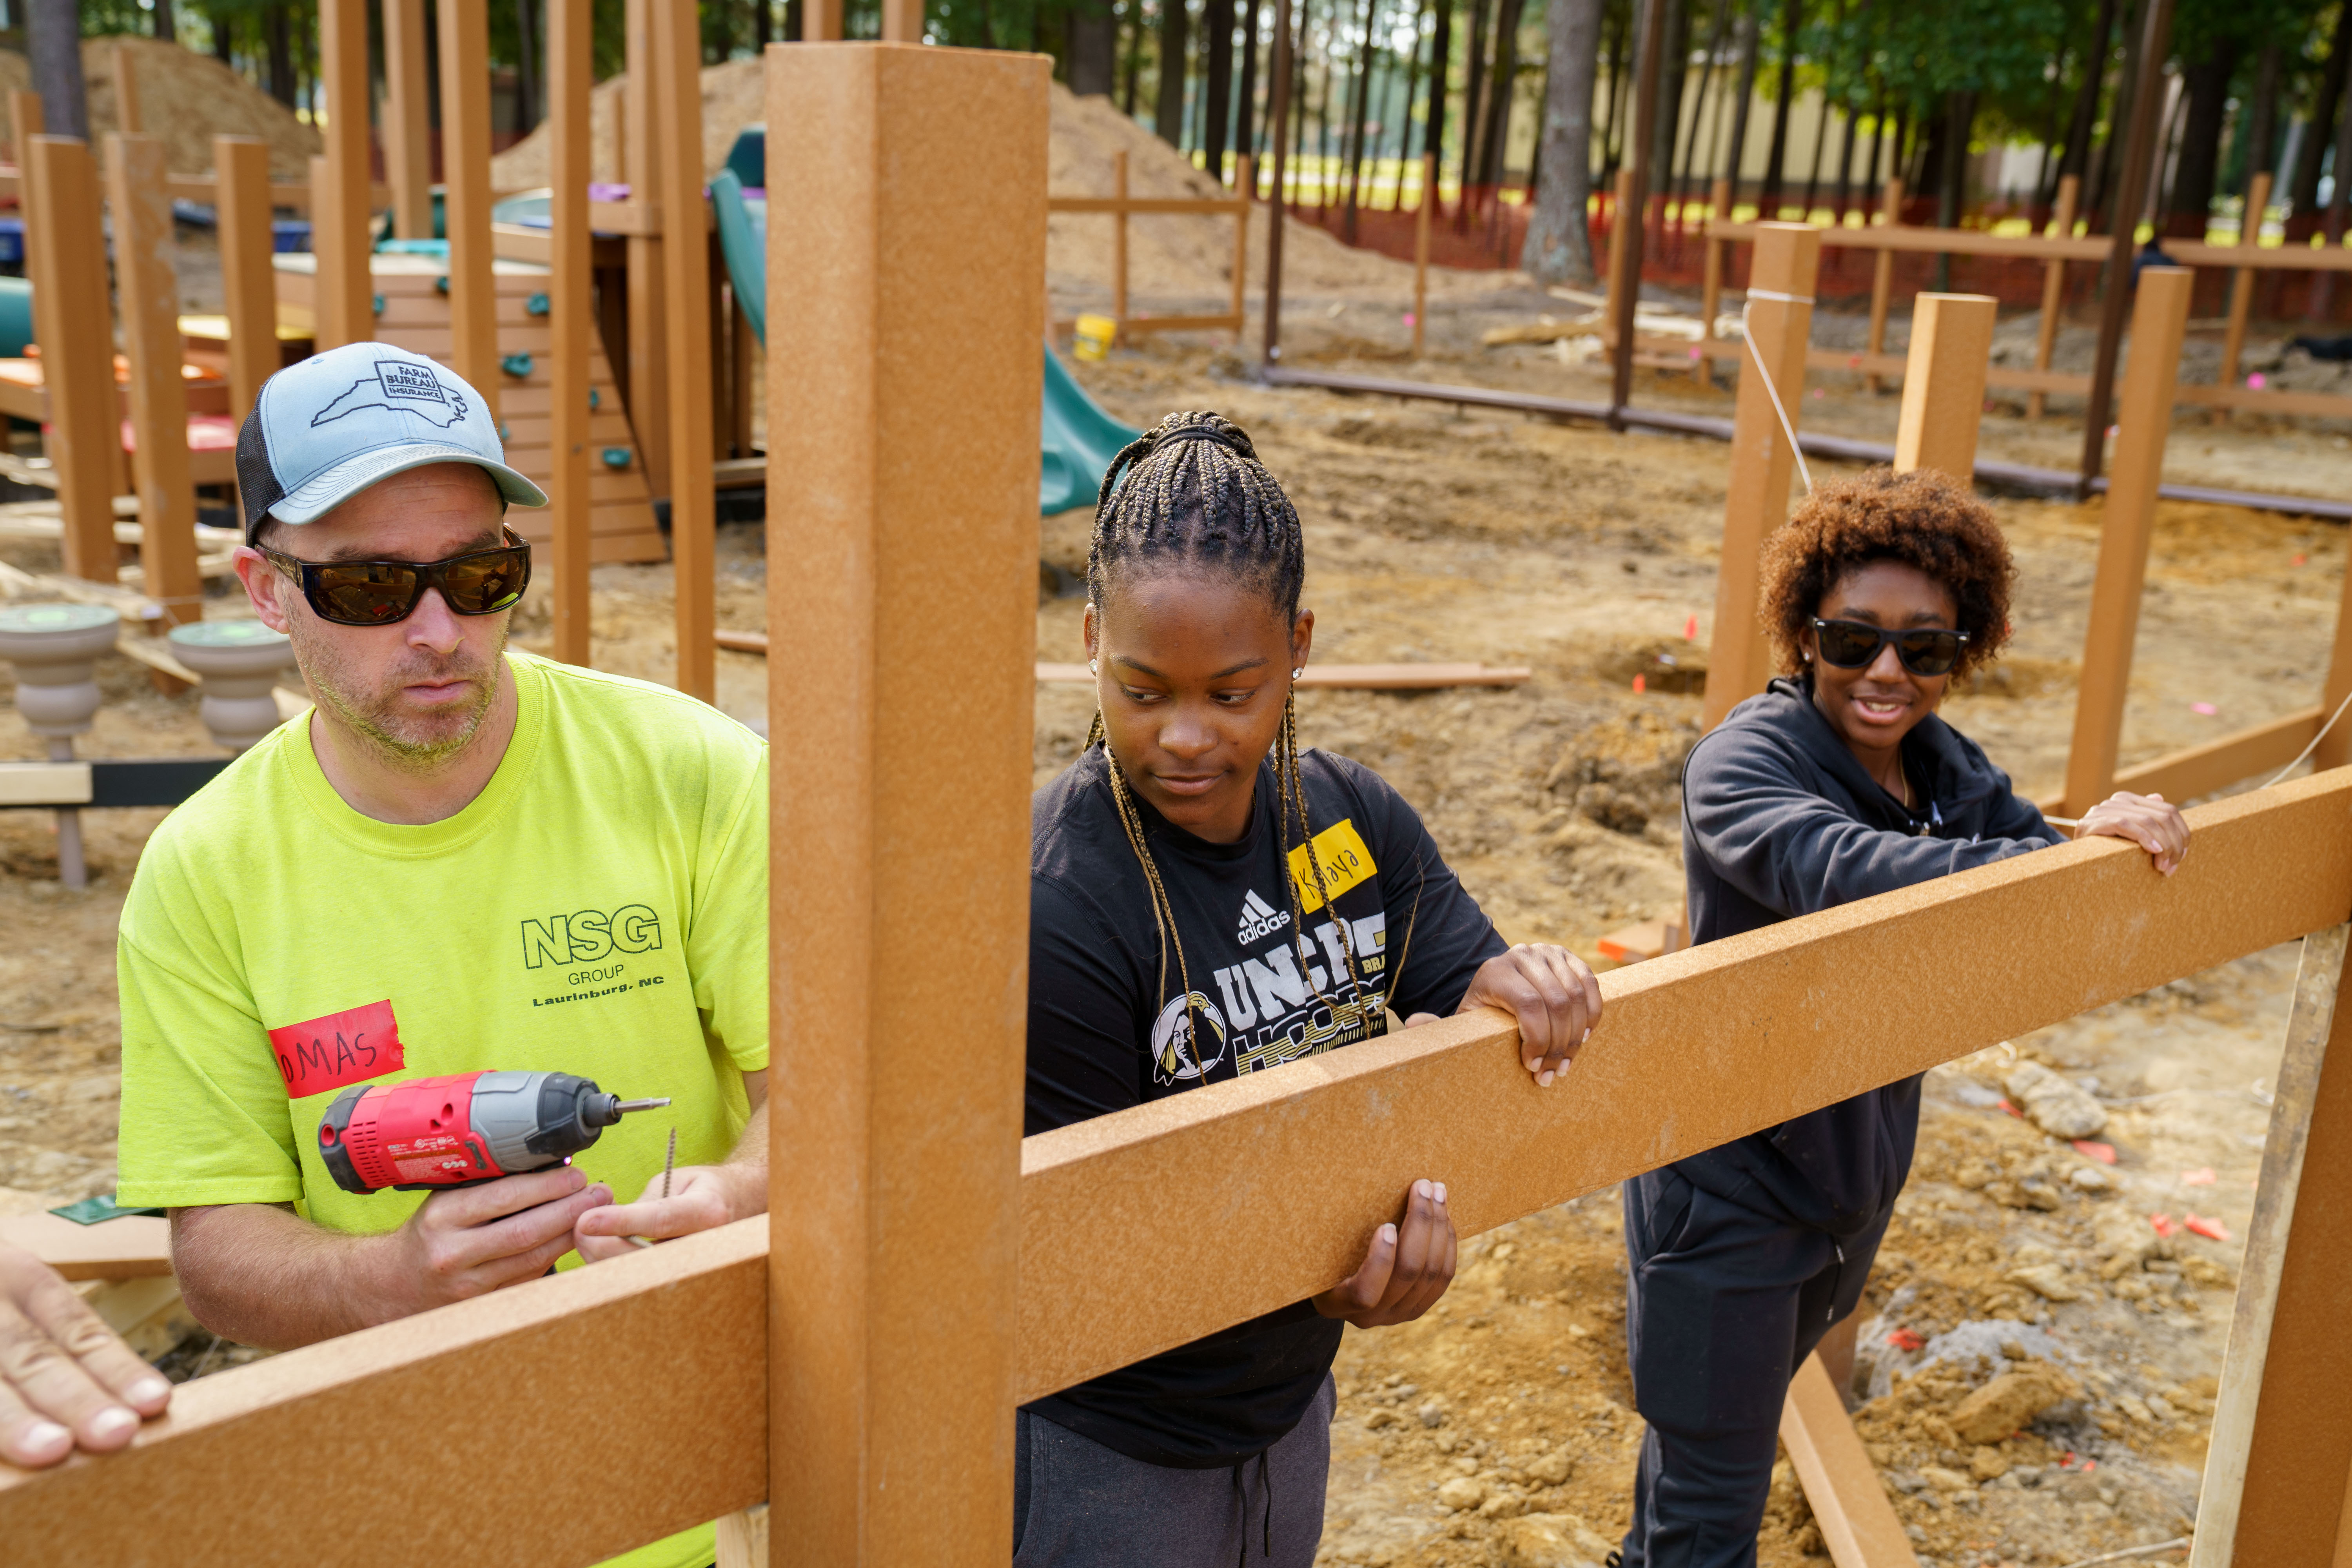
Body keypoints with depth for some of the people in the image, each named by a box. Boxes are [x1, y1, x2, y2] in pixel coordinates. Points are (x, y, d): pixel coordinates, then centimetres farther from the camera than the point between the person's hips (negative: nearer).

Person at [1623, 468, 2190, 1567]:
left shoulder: (1952, 774, 0)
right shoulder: (1742, 763, -23)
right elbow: (1838, 868, -41)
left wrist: (2109, 838, -27)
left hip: (1857, 1179, 7)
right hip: (1726, 1191, -7)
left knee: (1740, 1410, 29)